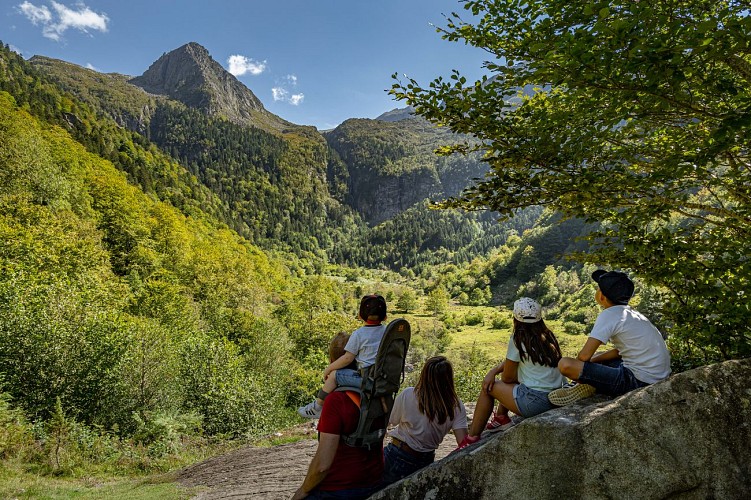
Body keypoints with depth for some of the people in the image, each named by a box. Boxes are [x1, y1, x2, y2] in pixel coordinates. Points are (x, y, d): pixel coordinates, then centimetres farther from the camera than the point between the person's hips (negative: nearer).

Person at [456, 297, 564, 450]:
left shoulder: (518, 339, -13)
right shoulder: (548, 336, 9)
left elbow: (507, 377, -3)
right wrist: (493, 371, 8)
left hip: (535, 401, -8)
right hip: (556, 397, 8)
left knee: (488, 388, 10)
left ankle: (472, 438, 18)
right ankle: (502, 419, 34)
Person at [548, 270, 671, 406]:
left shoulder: (609, 314, -14)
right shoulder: (632, 313, 13)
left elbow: (584, 355, -17)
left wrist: (575, 364, 4)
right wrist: (594, 359, 15)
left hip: (639, 381, -10)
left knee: (565, 364, -22)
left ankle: (586, 386, 3)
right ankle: (586, 384, 10)